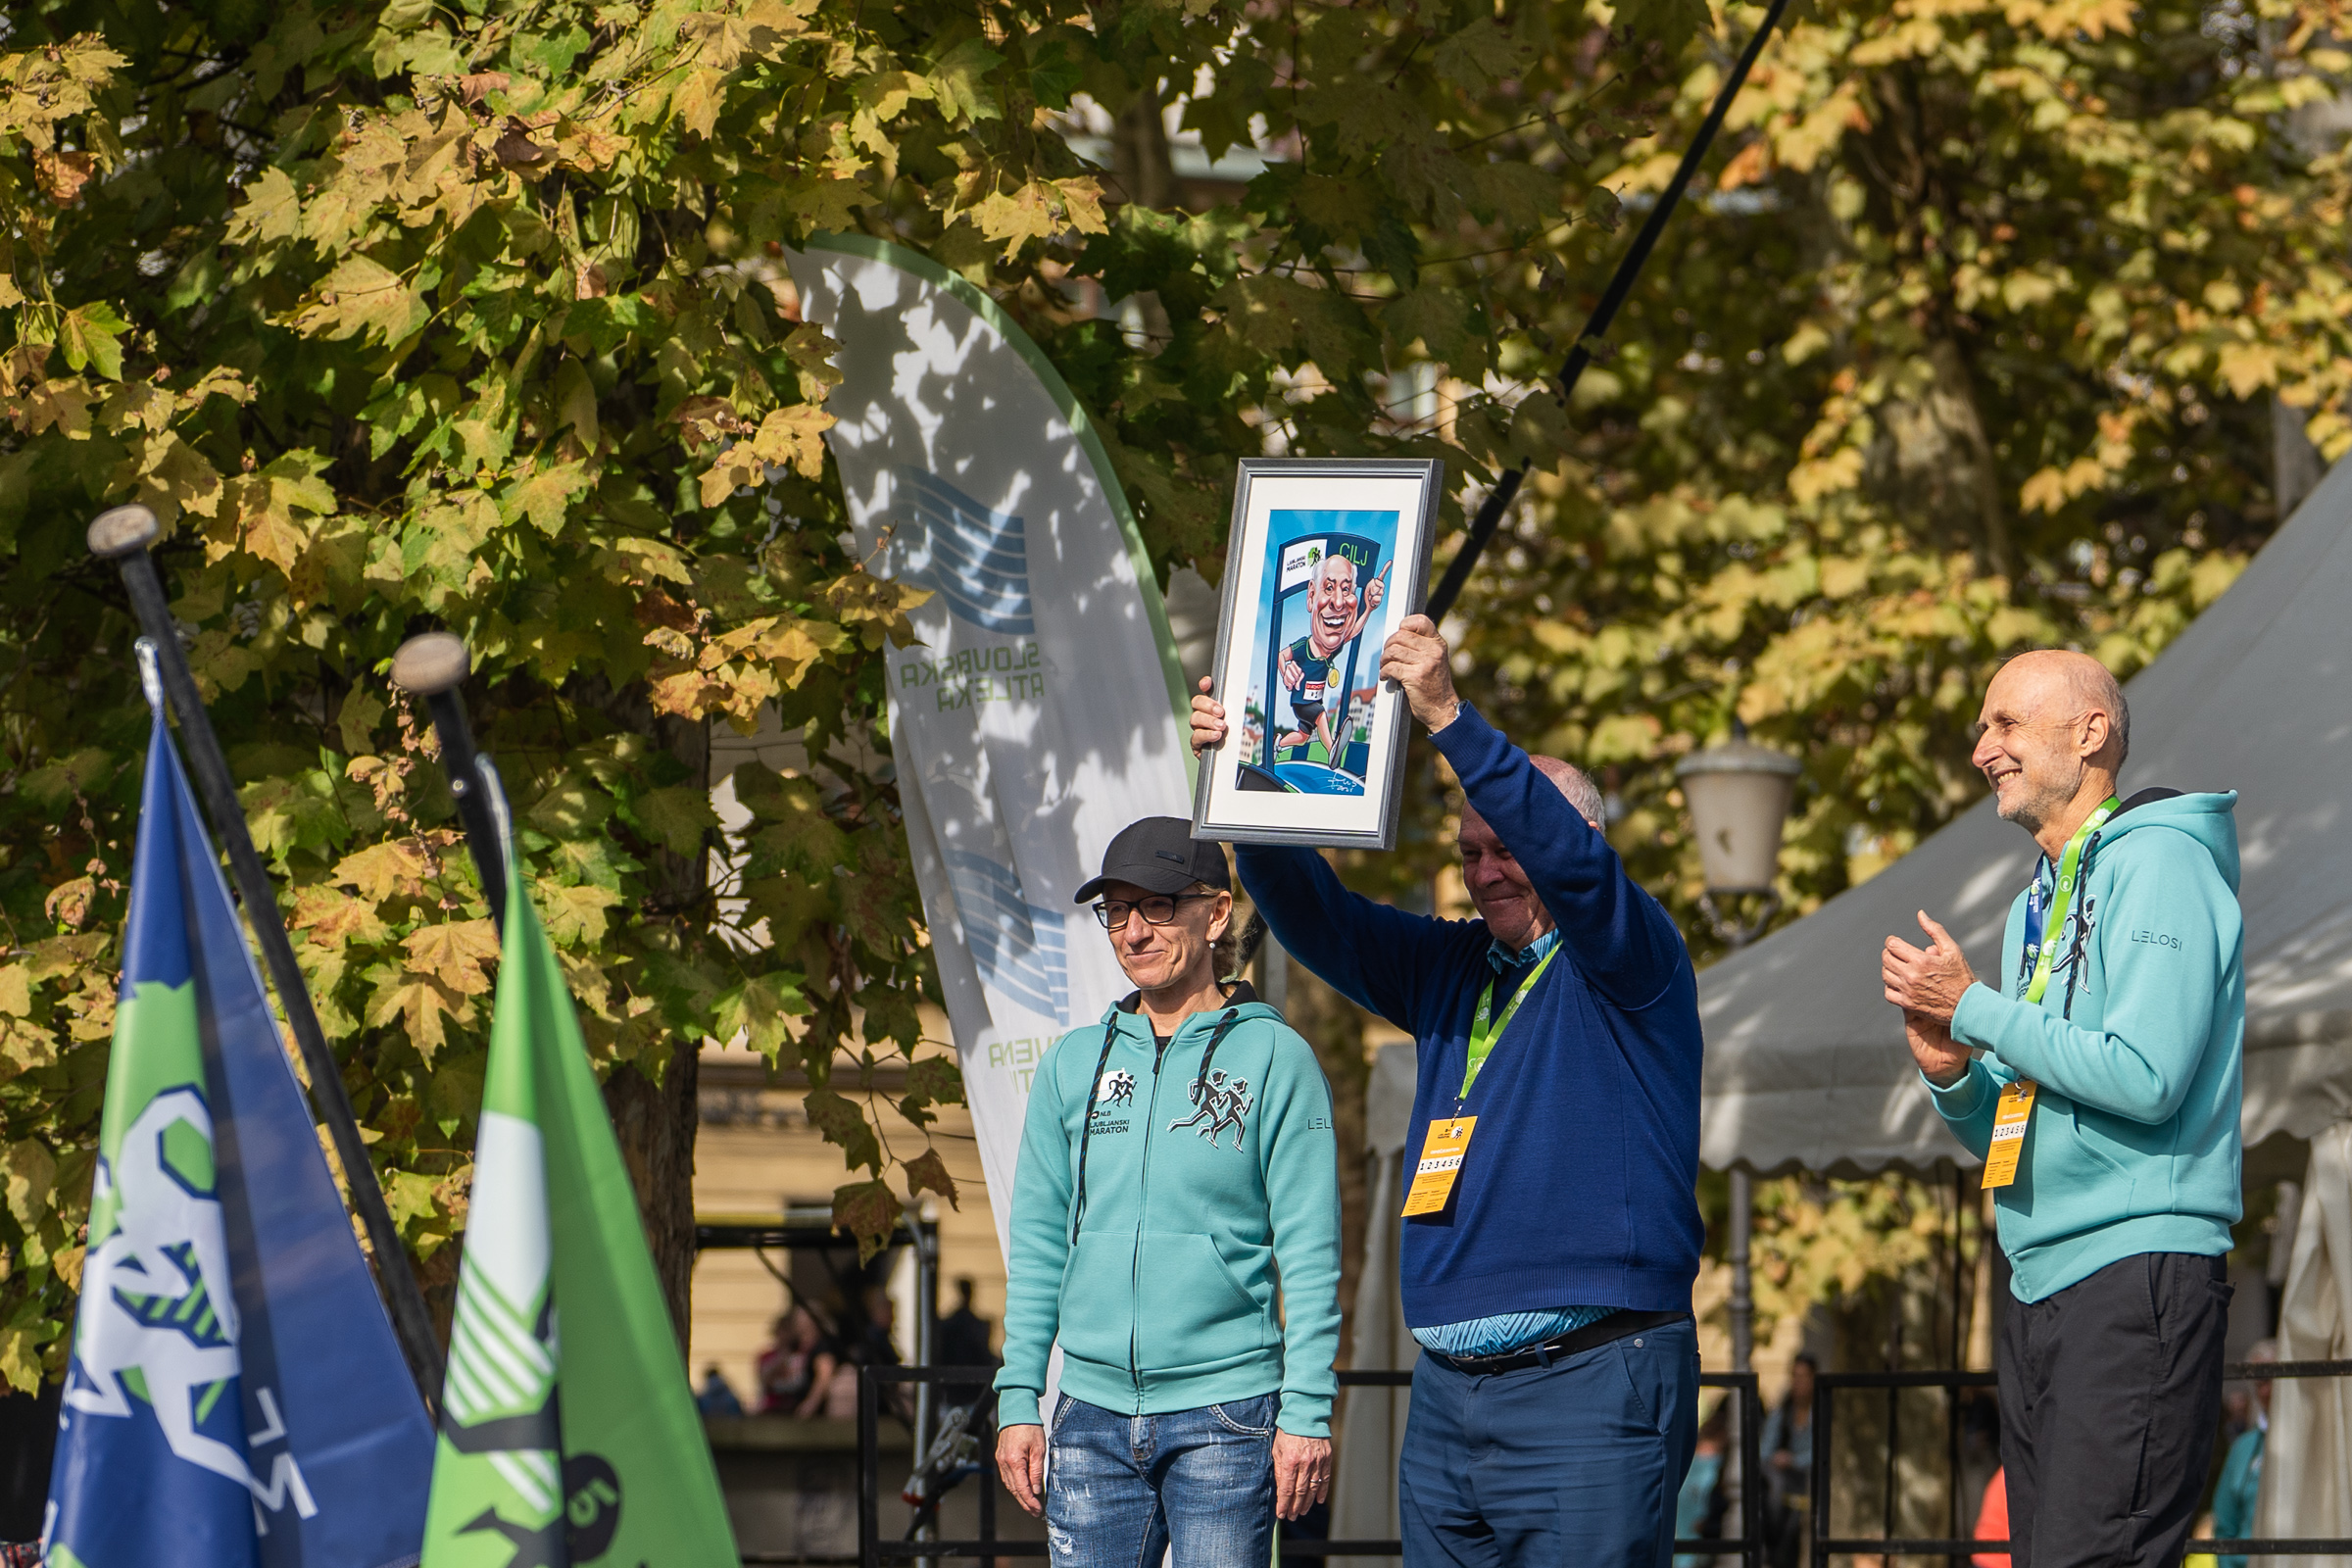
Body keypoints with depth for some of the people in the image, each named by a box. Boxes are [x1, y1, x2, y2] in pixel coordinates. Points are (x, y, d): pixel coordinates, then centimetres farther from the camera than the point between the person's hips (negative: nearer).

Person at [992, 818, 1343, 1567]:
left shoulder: (1274, 1059, -2)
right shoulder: (1073, 1063, 11)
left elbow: (1310, 1255, -5)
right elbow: (1039, 1245, 13)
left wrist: (1307, 1409, -11)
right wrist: (1018, 1398, 6)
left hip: (1225, 1413, -4)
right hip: (1093, 1412, 4)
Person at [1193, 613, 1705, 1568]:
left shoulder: (1630, 961, -1)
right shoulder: (1451, 970, 19)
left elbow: (1571, 860, -19)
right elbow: (1315, 917, 12)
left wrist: (1450, 720, -27)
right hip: (1448, 1393, 7)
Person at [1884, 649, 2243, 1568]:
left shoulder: (2157, 864, -6)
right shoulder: (2036, 906, 22)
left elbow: (2144, 1078, -18)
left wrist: (1972, 1007, -9)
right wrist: (1954, 1077, 3)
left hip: (2137, 1277, -10)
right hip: (2042, 1286, 10)